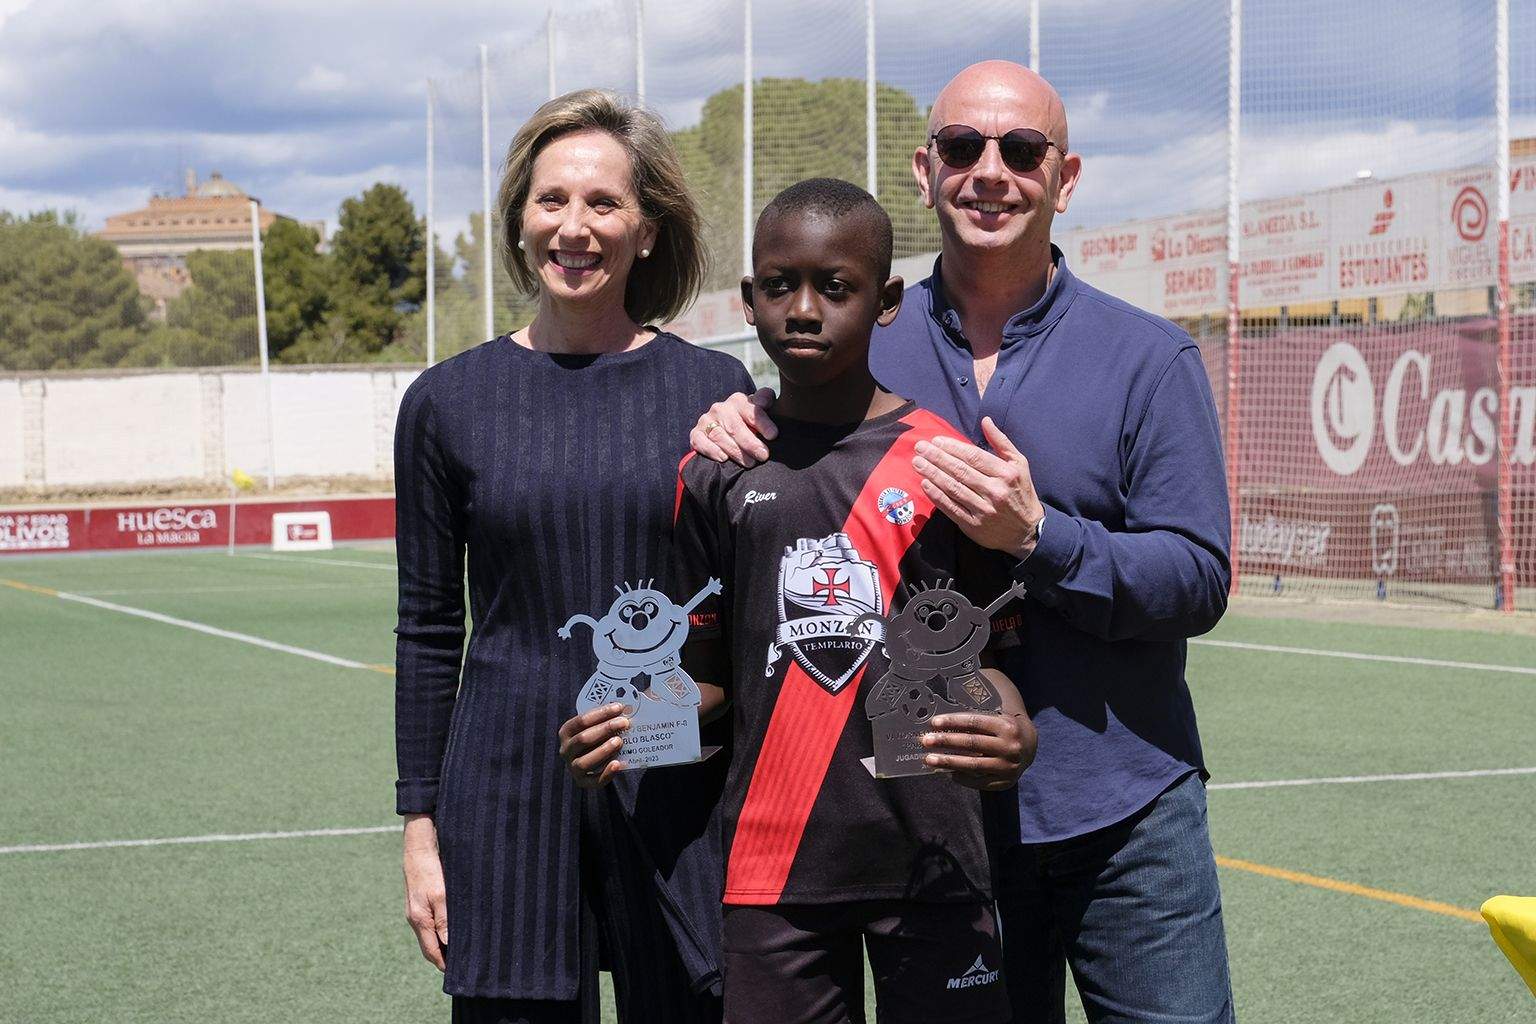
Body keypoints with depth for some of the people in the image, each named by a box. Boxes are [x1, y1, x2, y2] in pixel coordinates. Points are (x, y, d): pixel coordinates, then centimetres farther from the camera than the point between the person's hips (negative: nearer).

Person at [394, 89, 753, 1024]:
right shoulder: (448, 403, 2)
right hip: (510, 790, 0)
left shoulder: (714, 388, 2)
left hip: (680, 794, 0)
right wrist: (420, 824, 4)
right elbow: (428, 628, 6)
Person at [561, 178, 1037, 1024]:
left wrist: (1017, 737, -18)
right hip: (773, 858, 2)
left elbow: (991, 647, 3)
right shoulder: (715, 475, 6)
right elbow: (711, 670, 12)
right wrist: (636, 725, -8)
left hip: (926, 851, -1)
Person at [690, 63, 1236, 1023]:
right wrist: (730, 438, -6)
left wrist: (1038, 536, -22)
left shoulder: (1148, 358, -2)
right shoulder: (861, 352, 4)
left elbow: (1201, 582, -7)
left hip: (1128, 817, -1)